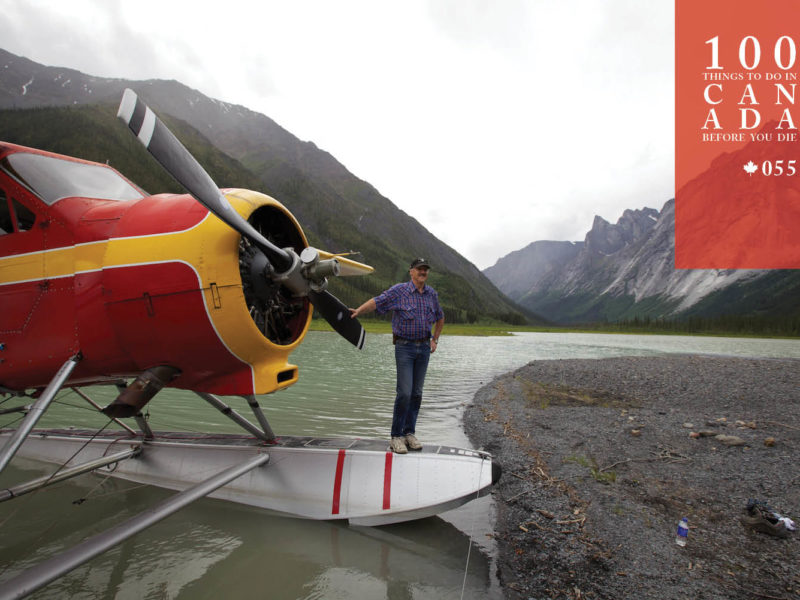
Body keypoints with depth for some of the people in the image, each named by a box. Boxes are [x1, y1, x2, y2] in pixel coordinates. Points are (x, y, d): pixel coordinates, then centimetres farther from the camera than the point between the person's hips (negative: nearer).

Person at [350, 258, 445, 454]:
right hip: (405, 347, -5)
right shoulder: (398, 291, -7)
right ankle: (396, 436, 3)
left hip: (424, 347, 5)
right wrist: (358, 311, -31)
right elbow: (376, 301, -15)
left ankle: (409, 433, 19)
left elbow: (440, 318, 22)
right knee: (404, 393, -10)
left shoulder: (432, 294, 8)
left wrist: (435, 340, 13)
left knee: (417, 393, 7)